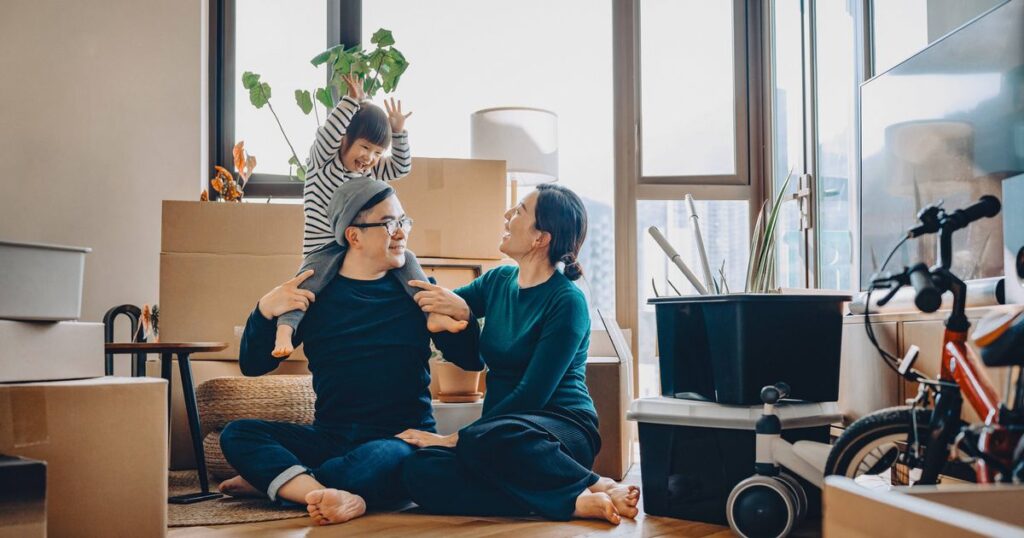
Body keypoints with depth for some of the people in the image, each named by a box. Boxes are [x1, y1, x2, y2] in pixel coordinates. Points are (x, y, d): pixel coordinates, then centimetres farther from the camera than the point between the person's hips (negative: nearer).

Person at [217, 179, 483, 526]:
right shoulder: (313, 291, 7)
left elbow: (472, 361, 6)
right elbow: (253, 365, 7)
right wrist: (266, 311, -11)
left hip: (401, 437, -2)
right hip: (329, 437, 3)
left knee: (387, 459, -38)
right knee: (237, 435, -19)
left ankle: (272, 478, -23)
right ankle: (334, 496, -38)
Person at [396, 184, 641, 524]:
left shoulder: (566, 302, -9)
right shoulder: (498, 281, 11)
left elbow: (532, 394, -15)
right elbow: (430, 305, 25)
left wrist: (457, 438, -17)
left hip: (560, 427, -6)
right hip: (502, 426, 7)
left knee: (485, 440, -41)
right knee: (421, 471, -27)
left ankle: (596, 486, -21)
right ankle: (575, 503, -30)